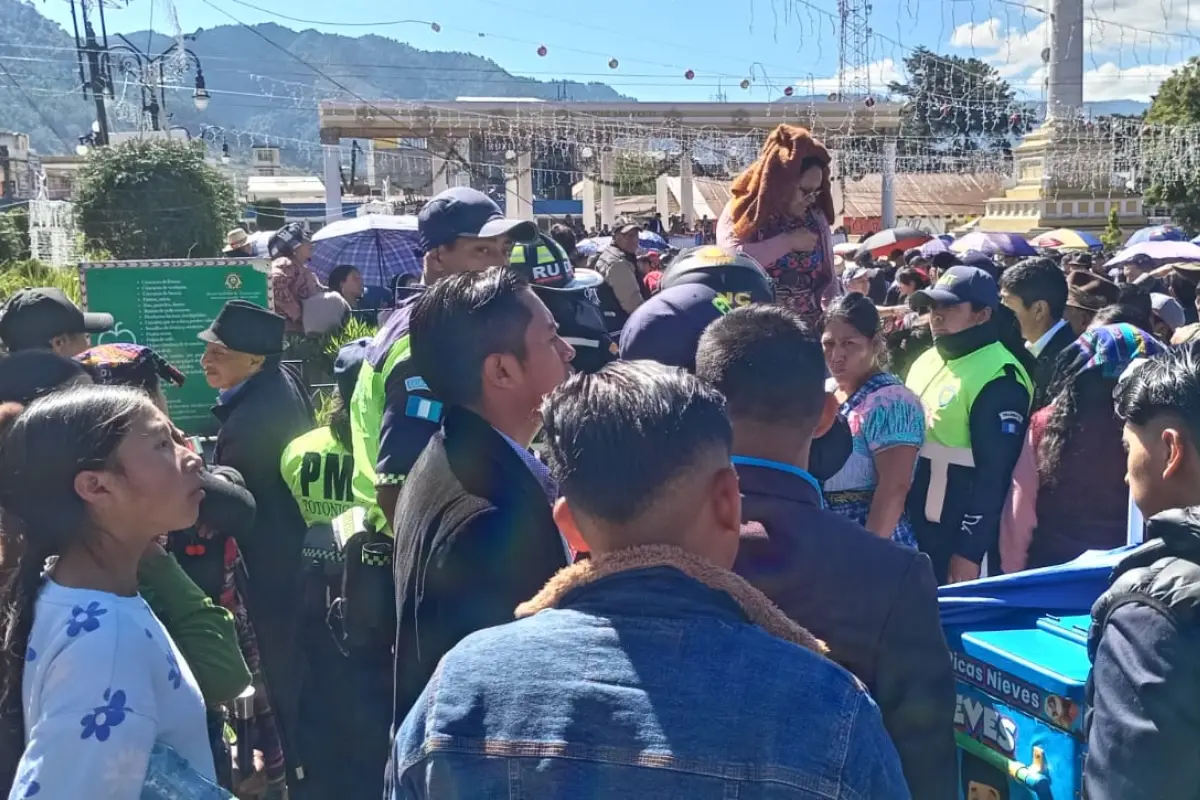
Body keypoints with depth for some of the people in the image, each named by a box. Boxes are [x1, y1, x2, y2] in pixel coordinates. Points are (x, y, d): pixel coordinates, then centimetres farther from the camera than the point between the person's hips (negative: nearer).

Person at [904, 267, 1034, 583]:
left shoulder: (998, 380, -17)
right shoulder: (926, 361, 10)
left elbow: (994, 475, -19)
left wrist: (969, 550, -18)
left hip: (955, 536, -8)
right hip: (912, 526, 8)